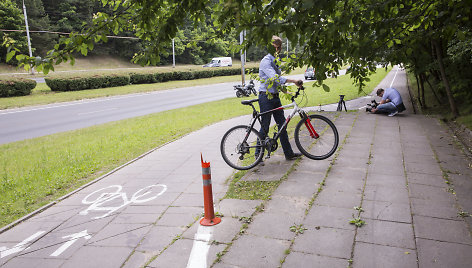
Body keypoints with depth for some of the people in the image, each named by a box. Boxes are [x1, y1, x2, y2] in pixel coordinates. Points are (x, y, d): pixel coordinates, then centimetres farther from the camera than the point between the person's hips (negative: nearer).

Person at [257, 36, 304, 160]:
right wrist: (294, 81, -29)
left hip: (275, 97, 9)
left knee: (282, 125, 10)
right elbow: (275, 78, -28)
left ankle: (289, 153, 17)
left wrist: (285, 92, 12)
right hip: (266, 97, -9)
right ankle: (258, 154, 12)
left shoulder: (276, 61, 15)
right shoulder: (266, 61, -14)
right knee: (265, 127, -2)